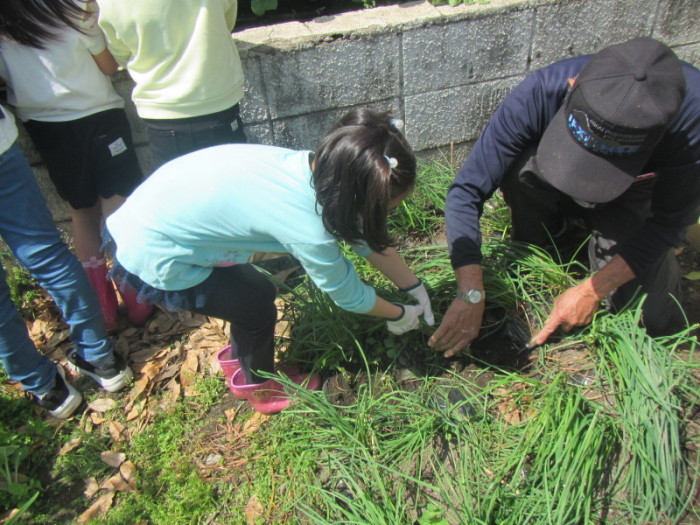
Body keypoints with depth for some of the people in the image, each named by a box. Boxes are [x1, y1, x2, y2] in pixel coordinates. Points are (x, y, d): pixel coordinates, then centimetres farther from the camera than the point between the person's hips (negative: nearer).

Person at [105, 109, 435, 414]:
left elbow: (368, 237, 4)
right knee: (259, 309, 3)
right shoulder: (307, 229, -30)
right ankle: (261, 390, 29)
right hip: (153, 261, -8)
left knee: (257, 291, 16)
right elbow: (346, 293, -12)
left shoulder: (313, 167, -8)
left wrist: (415, 287, 11)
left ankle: (241, 364, 41)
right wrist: (399, 315, 6)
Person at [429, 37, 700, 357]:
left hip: (636, 196, 1)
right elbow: (466, 191, -33)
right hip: (554, 190, 0)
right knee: (522, 169, -36)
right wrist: (470, 295, -39)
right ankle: (536, 247, -4)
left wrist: (591, 291, -26)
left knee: (654, 323, -15)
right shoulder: (541, 93, -36)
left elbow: (669, 222, -23)